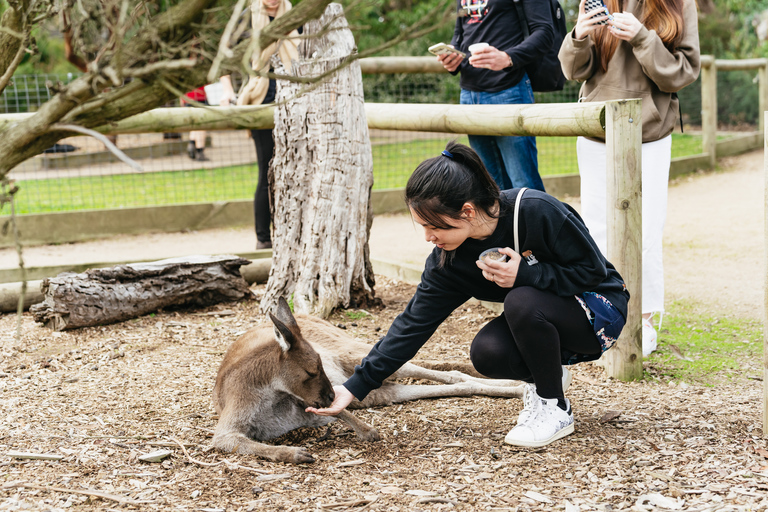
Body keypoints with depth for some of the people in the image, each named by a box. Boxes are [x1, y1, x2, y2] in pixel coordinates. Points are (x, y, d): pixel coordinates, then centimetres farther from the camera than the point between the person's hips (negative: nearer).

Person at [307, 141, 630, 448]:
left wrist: (524, 274, -32)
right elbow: (414, 324, -10)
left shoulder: (537, 211, -29)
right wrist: (355, 387, -15)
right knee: (487, 354, -26)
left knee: (522, 301, -33)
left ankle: (555, 409, -12)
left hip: (597, 311, -5)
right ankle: (548, 375, 8)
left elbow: (594, 270, -19)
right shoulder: (448, 260, -13)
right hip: (541, 322, 5)